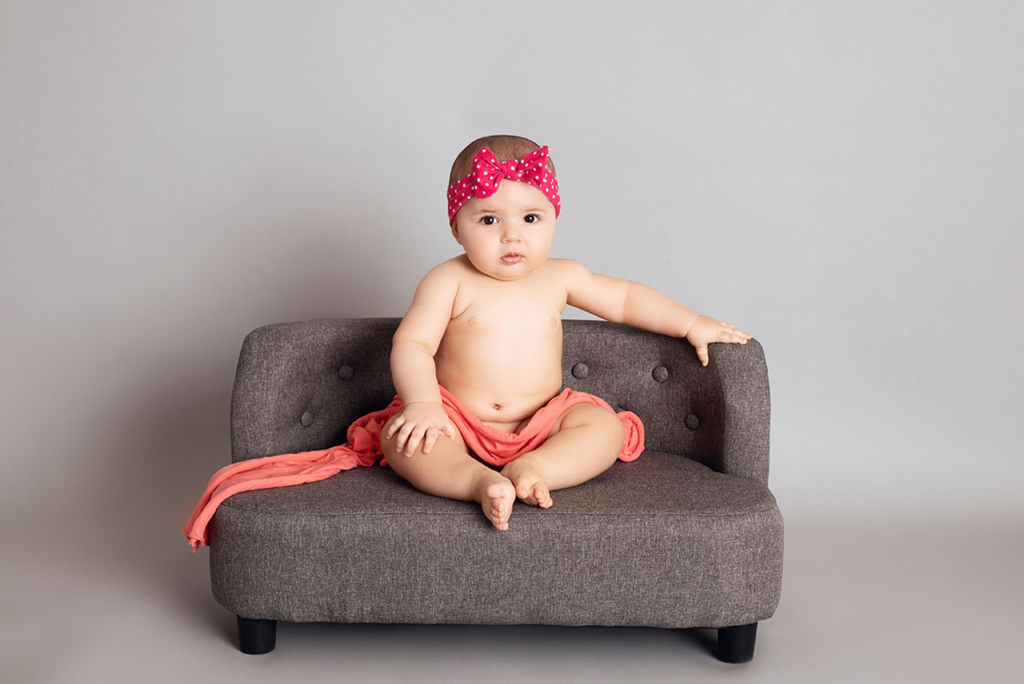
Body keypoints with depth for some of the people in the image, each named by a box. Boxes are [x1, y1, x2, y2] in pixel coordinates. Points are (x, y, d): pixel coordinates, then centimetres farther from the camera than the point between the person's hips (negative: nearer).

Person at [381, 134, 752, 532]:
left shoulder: (559, 278, 6)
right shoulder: (449, 282, -6)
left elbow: (625, 298, 17)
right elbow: (412, 343, -11)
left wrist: (692, 324, 11)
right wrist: (422, 402, -28)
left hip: (538, 424, 3)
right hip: (458, 422, -3)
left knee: (605, 427, -21)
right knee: (401, 436, -30)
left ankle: (532, 468, -38)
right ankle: (479, 480, -47)